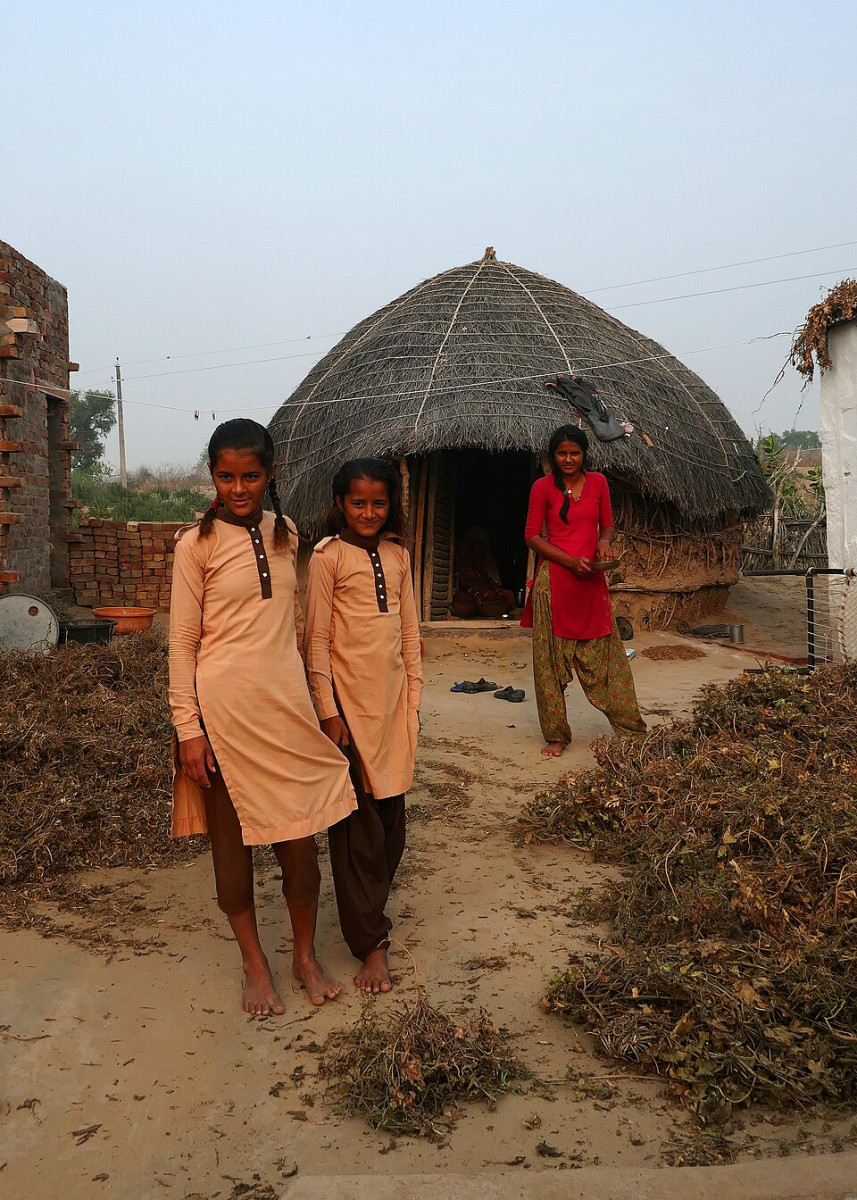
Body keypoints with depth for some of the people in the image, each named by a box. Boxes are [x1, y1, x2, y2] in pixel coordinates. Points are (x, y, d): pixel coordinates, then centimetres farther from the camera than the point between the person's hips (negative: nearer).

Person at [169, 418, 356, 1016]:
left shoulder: (285, 534, 8)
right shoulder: (197, 544, -6)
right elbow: (182, 642, -5)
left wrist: (316, 699, 17)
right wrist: (188, 729, -10)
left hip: (286, 707, 4)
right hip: (223, 711, -3)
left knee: (301, 839, 8)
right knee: (232, 841, 10)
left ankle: (307, 955, 29)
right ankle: (255, 963, 29)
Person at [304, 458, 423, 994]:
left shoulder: (398, 555, 9)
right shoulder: (328, 556, -7)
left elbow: (410, 630, 13)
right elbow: (317, 639, -8)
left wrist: (414, 694, 10)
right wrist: (328, 710, -11)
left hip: (394, 695, 5)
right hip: (350, 700, -5)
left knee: (392, 810, 12)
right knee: (358, 818, 0)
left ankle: (372, 906, 32)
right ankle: (371, 940, 7)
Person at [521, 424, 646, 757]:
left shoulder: (597, 482, 8)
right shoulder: (543, 487, -2)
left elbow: (607, 525, 17)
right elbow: (532, 535, -3)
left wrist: (604, 541, -7)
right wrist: (569, 560, -14)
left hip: (591, 580, 3)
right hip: (554, 580, -2)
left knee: (605, 655, 6)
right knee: (551, 659, 2)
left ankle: (630, 727, 17)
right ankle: (556, 735, 13)